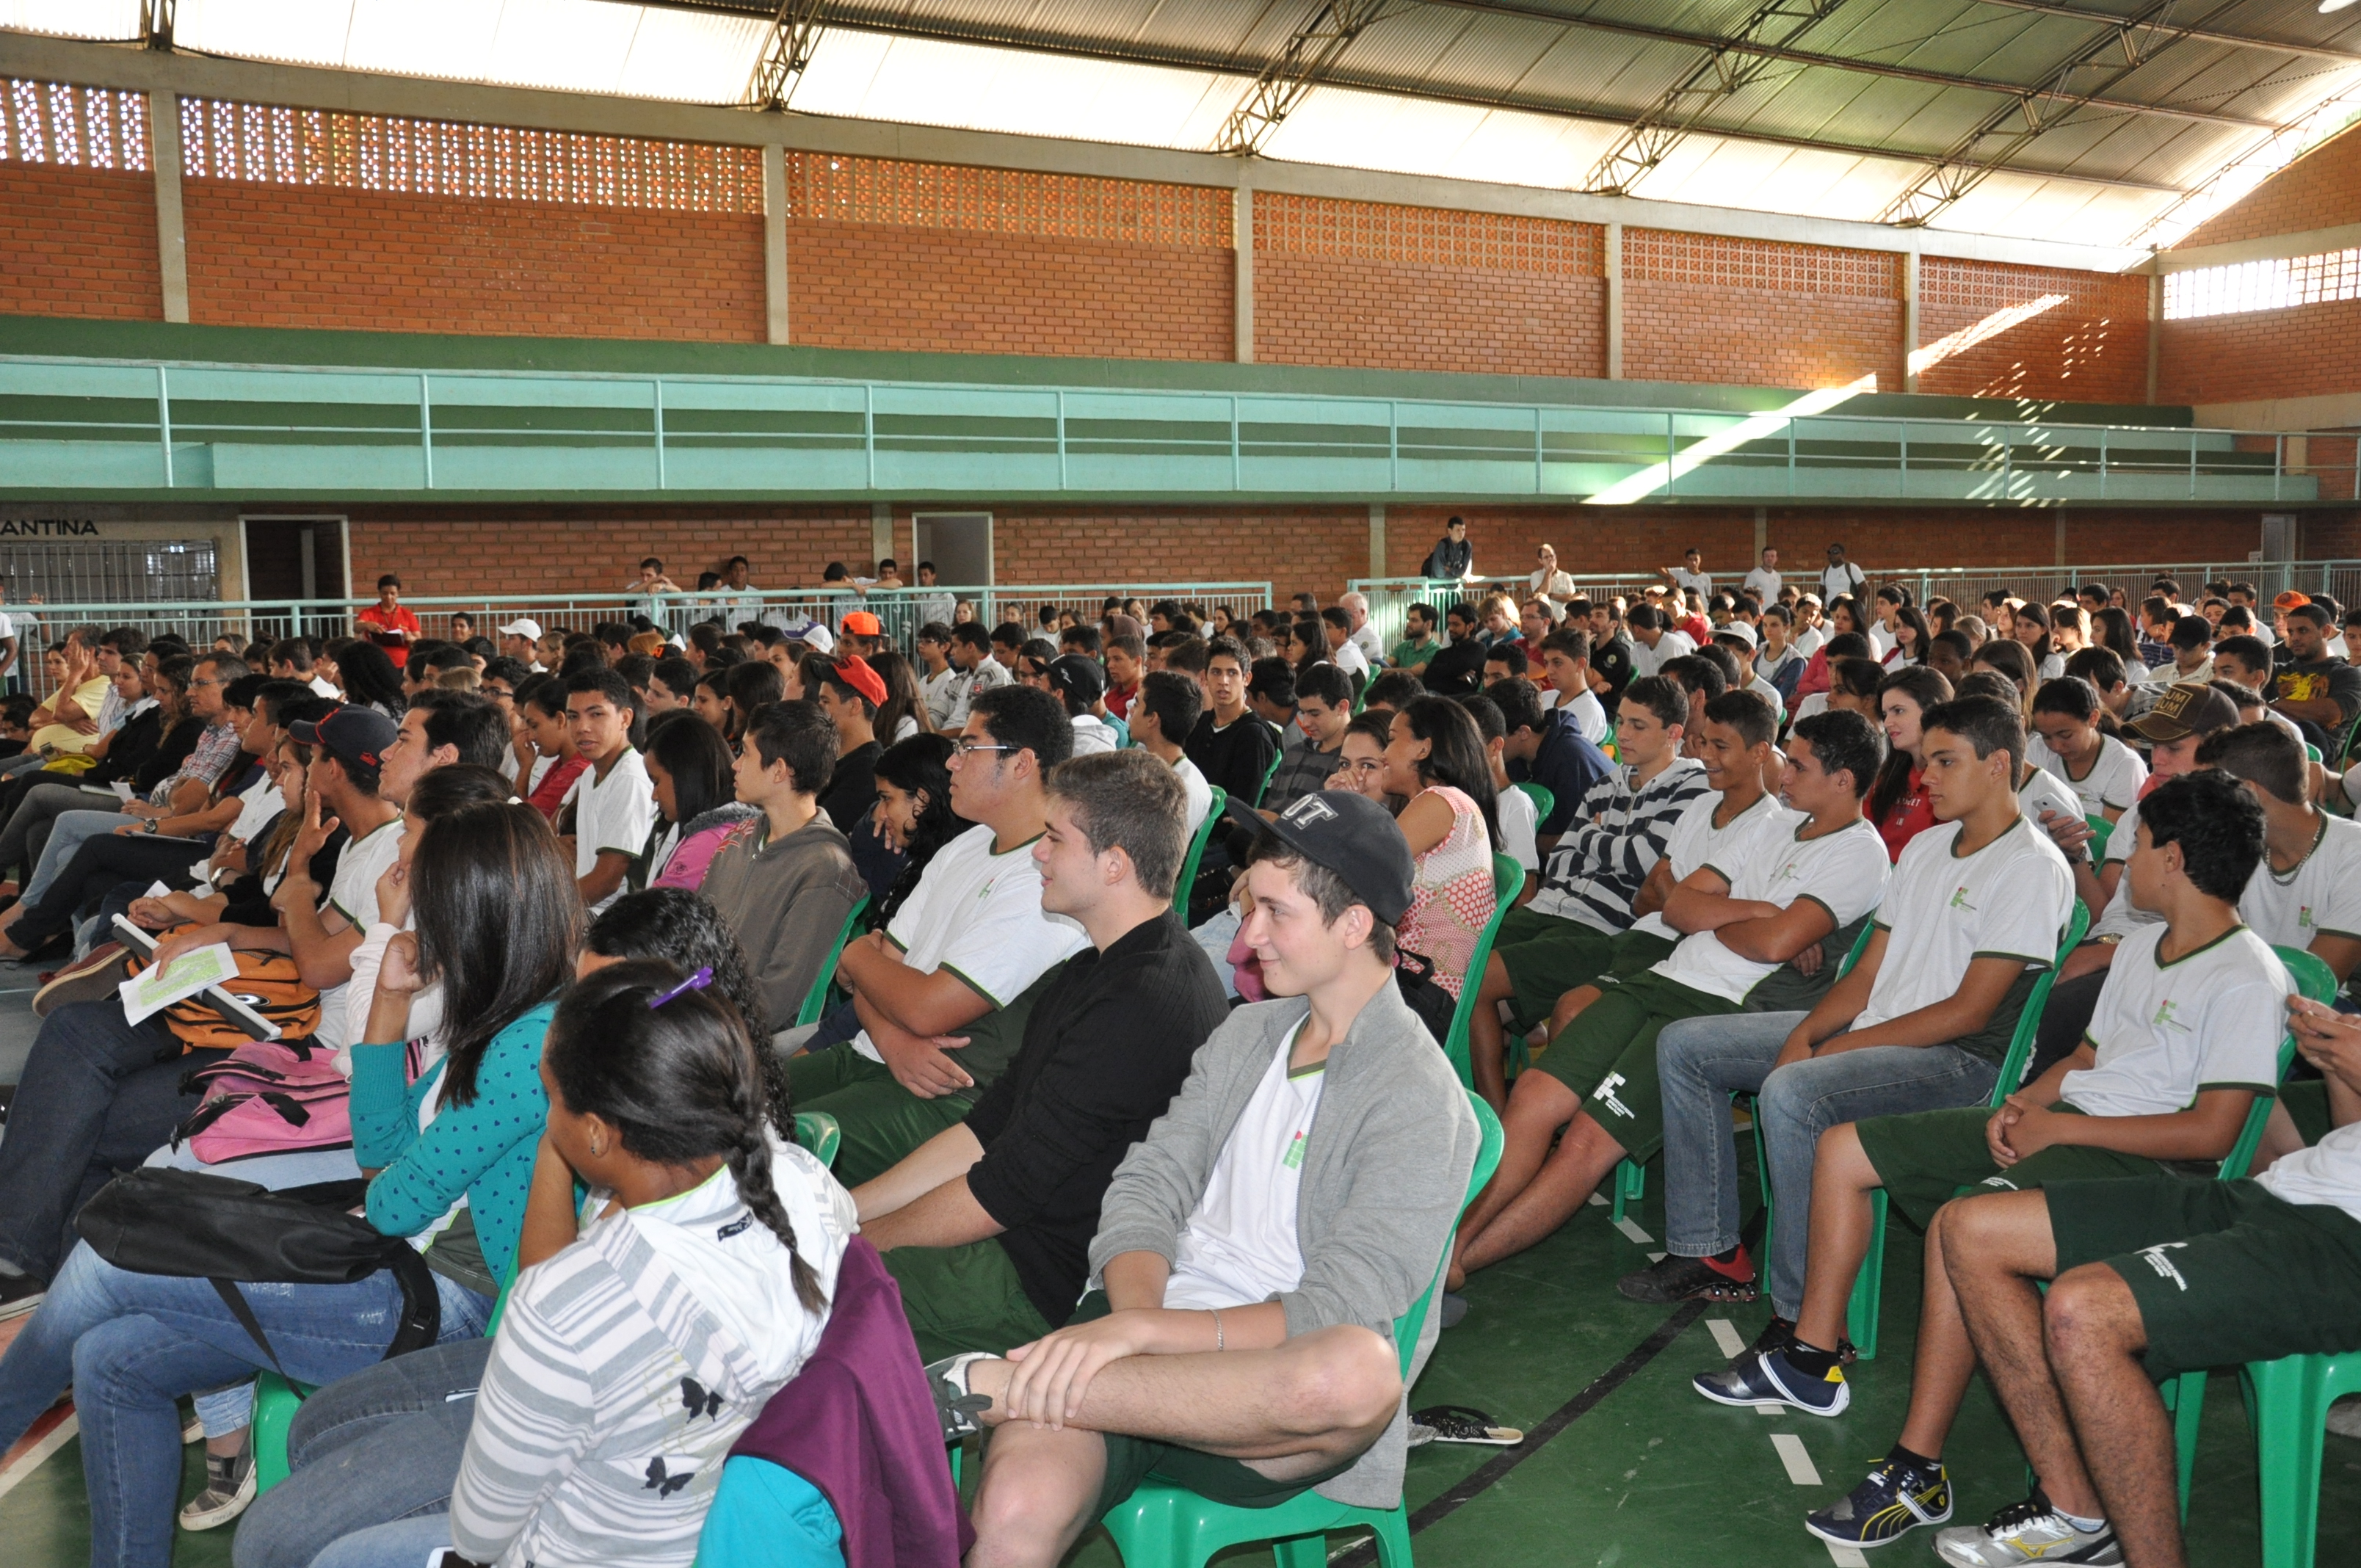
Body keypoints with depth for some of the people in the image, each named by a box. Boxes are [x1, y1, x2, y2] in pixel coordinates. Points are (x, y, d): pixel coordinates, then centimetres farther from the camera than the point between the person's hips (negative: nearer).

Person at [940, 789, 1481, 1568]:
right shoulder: (1248, 1032, 17)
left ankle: (989, 1385, -29)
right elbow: (1148, 1184, 8)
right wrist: (1132, 1313, -13)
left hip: (1269, 1394, -3)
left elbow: (1336, 1315, -15)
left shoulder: (1419, 1101, -5)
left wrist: (1136, 1332, -23)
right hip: (1149, 1341, 3)